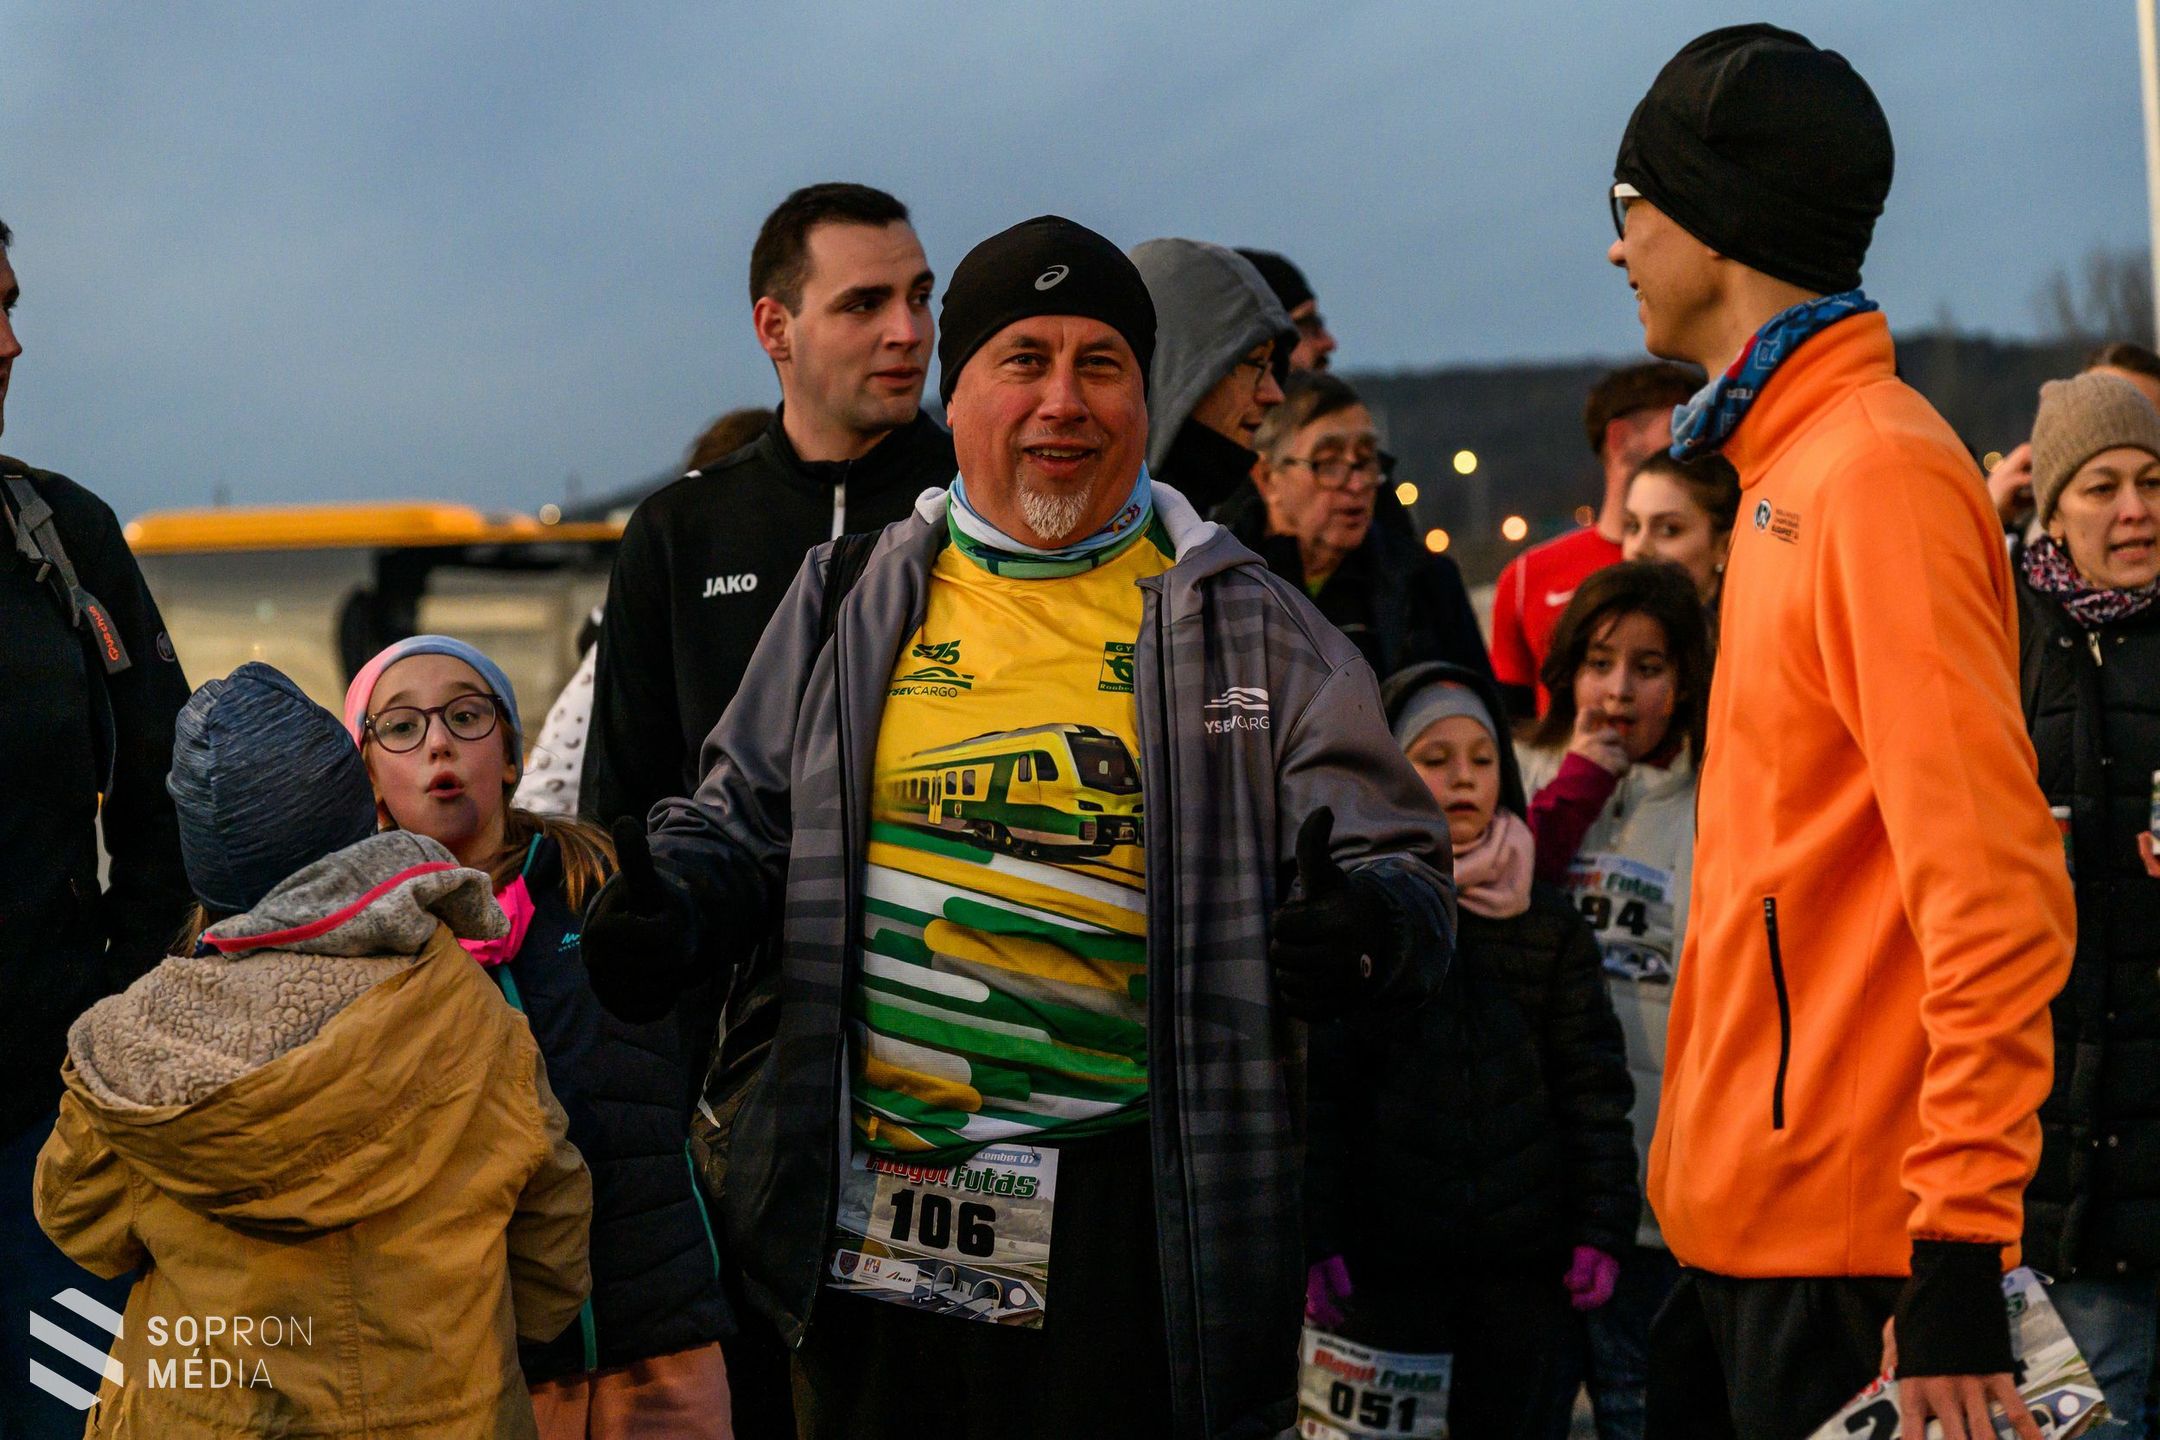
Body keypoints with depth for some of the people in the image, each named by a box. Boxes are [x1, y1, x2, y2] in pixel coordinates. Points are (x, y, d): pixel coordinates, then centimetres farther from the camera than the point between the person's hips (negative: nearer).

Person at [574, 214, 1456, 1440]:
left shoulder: (1249, 627, 6)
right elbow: (747, 815, 21)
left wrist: (1369, 929, -21)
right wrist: (673, 903, 0)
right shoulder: (852, 606, 12)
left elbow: (1402, 866, 2)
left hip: (1133, 1211, -2)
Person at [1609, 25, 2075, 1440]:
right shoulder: (1792, 469, 15)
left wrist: (1959, 1257, -23)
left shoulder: (1878, 475, -15)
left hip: (1847, 1260, -9)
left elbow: (1995, 897, -21)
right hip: (1746, 1227, 9)